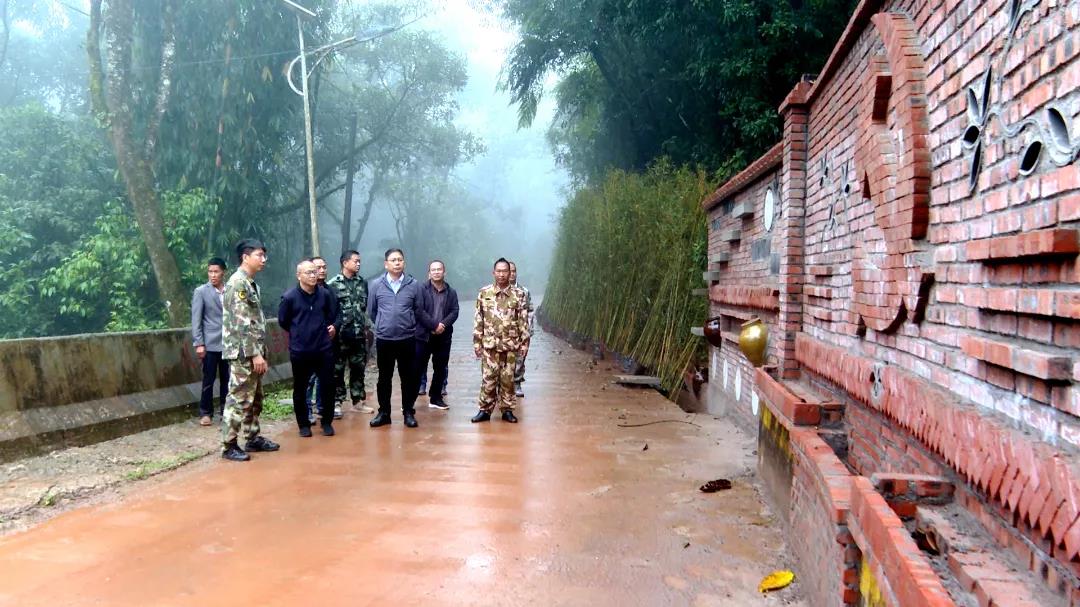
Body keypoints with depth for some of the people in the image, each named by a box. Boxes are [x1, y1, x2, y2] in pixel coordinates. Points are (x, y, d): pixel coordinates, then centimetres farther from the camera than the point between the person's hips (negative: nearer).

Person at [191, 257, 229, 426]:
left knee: (227, 379, 9)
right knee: (208, 380, 3)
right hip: (211, 343, -3)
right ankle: (206, 413, 14)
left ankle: (225, 409, 21)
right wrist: (198, 343, -10)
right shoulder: (201, 292, -3)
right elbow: (196, 319, -5)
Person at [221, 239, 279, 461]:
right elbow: (242, 324, -21)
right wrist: (255, 353, -21)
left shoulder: (251, 284, 16)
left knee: (254, 399, 16)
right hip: (242, 353, -10)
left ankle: (253, 438, 26)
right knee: (239, 399, -5)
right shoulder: (237, 283, -15)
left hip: (253, 352, 10)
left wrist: (261, 352, 18)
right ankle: (229, 446, 2)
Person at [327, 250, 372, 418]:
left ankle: (358, 401, 20)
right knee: (337, 370, 2)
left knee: (358, 368, 11)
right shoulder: (333, 284, -6)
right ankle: (337, 403, 9)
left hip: (360, 333, 5)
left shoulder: (363, 282, 9)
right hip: (341, 334, -4)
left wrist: (365, 327, 12)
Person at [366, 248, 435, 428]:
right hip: (383, 340, 0)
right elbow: (371, 311, 10)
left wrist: (434, 326, 9)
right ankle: (384, 413, 21)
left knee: (408, 378, 7)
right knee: (384, 378, 10)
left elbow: (420, 312, 6)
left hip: (407, 339, 0)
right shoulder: (377, 285, -1)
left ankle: (408, 413, 18)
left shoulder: (414, 285, -2)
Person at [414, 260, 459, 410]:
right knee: (417, 368, -2)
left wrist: (443, 324, -16)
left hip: (444, 336, 4)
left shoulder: (451, 292, 9)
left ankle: (436, 398, 21)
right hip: (423, 335, -3)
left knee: (440, 368, 10)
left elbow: (454, 312, 1)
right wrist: (434, 325, -16)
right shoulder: (422, 289, -1)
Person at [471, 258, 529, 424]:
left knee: (508, 378, 6)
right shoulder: (484, 293, 2)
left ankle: (507, 410, 16)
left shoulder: (517, 295, 2)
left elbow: (523, 321, 3)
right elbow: (478, 320, 3)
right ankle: (485, 410, 11)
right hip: (489, 344, 0)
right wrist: (477, 342, 0)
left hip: (510, 345, 0)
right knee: (488, 378, 1)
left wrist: (524, 343, -2)